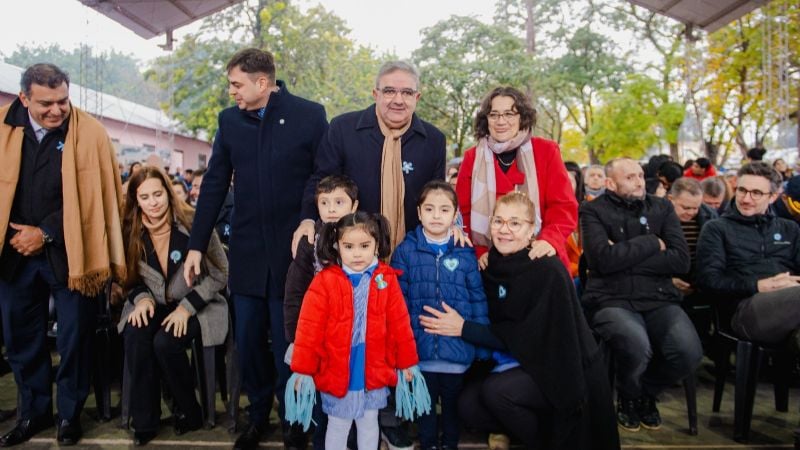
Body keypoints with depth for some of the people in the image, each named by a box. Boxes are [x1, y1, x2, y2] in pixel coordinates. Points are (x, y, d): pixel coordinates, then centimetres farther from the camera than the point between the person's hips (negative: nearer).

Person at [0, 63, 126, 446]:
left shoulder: (90, 133, -10)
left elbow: (94, 197, -10)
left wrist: (45, 233, -11)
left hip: (67, 252, -3)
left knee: (74, 336, 6)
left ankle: (70, 412, 25)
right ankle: (33, 412, 32)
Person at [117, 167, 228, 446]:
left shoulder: (193, 224, -14)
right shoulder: (132, 231, -2)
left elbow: (220, 274, -9)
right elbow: (132, 279, 12)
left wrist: (187, 307, -17)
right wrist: (142, 298, -10)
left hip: (196, 306, -3)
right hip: (154, 306, 4)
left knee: (165, 342, -30)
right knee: (135, 336, -28)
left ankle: (189, 413, -3)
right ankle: (144, 421, -10)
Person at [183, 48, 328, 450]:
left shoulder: (309, 115, -5)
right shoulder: (229, 120, 6)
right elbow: (214, 185, 8)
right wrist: (196, 245, 6)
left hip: (293, 251, -3)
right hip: (246, 252, 3)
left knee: (287, 344, 7)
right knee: (248, 342, 11)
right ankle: (257, 415, 32)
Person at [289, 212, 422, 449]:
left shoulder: (387, 279, -5)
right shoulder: (324, 281, -12)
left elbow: (400, 324, 0)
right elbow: (309, 329, -11)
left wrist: (407, 362, 4)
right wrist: (303, 369, -11)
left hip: (374, 373, 2)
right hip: (336, 374, -1)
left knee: (369, 424, 20)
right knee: (338, 427, 16)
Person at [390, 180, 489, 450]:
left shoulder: (465, 253, -2)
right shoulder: (405, 250, -4)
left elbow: (478, 299, 1)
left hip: (458, 348, 1)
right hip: (420, 348, -1)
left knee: (453, 403, 19)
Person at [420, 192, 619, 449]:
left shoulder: (548, 271, -19)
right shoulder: (494, 266, 0)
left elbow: (527, 337, -21)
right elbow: (498, 326, 6)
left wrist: (463, 328, -22)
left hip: (566, 372, -6)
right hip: (519, 363, 6)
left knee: (496, 391, -27)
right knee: (468, 405, -11)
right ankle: (537, 427, 12)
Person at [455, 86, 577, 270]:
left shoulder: (546, 151, 2)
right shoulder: (472, 158, 5)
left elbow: (564, 206, -3)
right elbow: (463, 212, 3)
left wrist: (550, 240, -21)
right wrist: (478, 252, -11)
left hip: (540, 260, 0)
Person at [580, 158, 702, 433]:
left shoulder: (661, 208, 14)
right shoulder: (593, 211, 2)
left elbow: (681, 260, 0)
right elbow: (605, 259, -15)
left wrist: (624, 257, -8)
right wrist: (652, 243, -3)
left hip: (659, 300, 4)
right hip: (612, 300, -4)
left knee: (689, 352, -23)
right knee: (637, 346, -33)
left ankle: (647, 392, 13)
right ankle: (627, 398, 5)